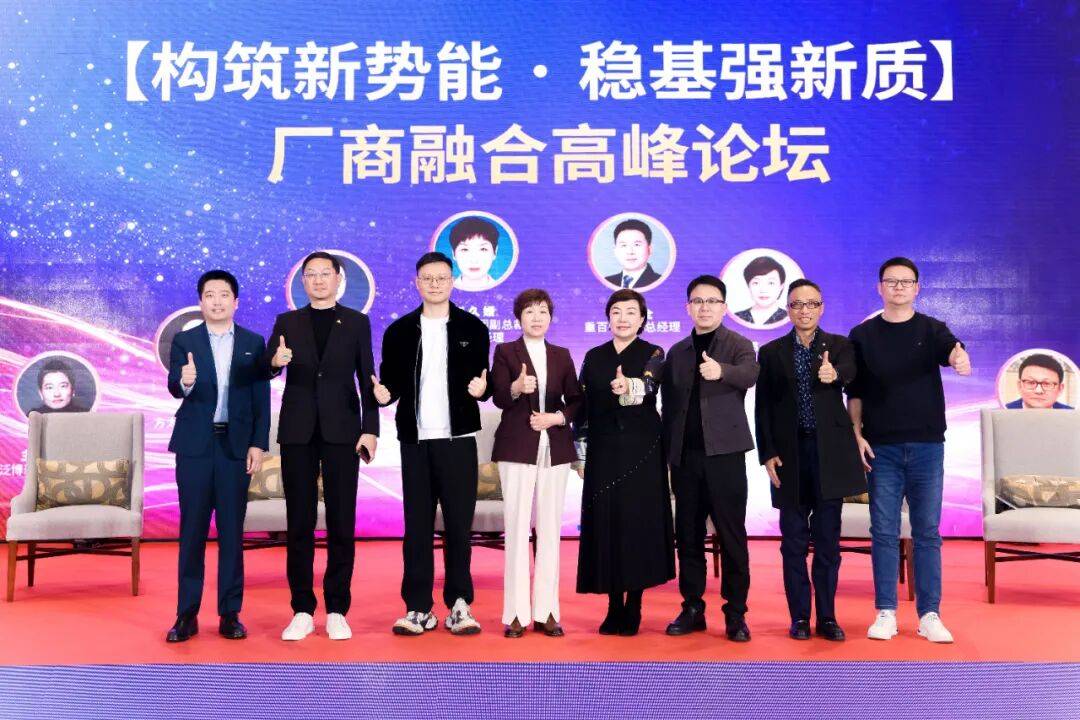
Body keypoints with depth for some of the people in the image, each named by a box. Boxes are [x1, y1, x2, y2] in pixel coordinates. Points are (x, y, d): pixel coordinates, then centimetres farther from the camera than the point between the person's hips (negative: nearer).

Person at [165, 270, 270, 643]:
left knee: (232, 531, 4)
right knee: (192, 530, 4)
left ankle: (230, 613, 12)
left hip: (236, 446, 1)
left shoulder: (253, 343, 6)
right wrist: (185, 381, -34)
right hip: (195, 446, 0)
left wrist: (258, 444, -4)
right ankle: (187, 615, 12)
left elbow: (261, 398, 4)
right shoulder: (184, 341, 4)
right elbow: (175, 386, -11)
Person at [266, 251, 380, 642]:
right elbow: (265, 368, 0)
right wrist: (275, 361, -24)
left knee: (341, 524, 1)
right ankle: (302, 610, 12)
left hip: (341, 432, -1)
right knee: (299, 523, 4)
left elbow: (366, 379, 5)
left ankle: (337, 610, 9)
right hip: (298, 433, 1)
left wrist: (370, 429, -5)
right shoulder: (287, 322, 10)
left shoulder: (357, 322, 8)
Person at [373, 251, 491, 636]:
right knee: (417, 525, 5)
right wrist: (384, 392, -14)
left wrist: (481, 387, -18)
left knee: (459, 523, 2)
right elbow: (392, 381, 8)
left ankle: (459, 605, 11)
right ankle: (418, 608, 12)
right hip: (415, 440, 1)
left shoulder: (472, 328, 5)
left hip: (458, 439, -1)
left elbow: (485, 381, 4)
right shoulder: (399, 331, 9)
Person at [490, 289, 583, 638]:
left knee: (550, 529, 5)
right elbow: (499, 398, -9)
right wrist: (516, 387, -29)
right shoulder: (505, 352, 3)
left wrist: (558, 417, -9)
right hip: (517, 449, -3)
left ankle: (546, 611, 11)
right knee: (517, 528, -2)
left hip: (554, 449, 3)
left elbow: (575, 400, 10)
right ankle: (516, 613, 4)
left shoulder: (562, 355, 13)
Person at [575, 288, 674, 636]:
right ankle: (614, 608, 12)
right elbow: (583, 408, 10)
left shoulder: (653, 354, 0)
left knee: (639, 524, -2)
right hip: (603, 453, 3)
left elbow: (648, 385, -22)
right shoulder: (593, 357, 10)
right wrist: (581, 453, 5)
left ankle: (633, 609, 8)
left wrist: (629, 387, -45)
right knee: (605, 526, 2)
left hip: (641, 452, -3)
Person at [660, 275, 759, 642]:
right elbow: (669, 405, 14)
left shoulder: (739, 345, 2)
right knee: (688, 534, 8)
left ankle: (736, 613, 7)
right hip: (685, 456, 4)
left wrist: (722, 371, -42)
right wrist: (669, 453, 8)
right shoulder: (677, 352, 14)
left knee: (732, 535, -1)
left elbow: (749, 374, -21)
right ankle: (692, 609, 17)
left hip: (723, 452, -4)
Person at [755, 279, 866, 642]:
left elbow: (849, 372, -17)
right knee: (794, 541, 4)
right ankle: (799, 616, 14)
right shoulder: (771, 352, 7)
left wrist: (833, 374, -41)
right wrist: (768, 454, -3)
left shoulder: (839, 346, 6)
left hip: (829, 453, 0)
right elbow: (763, 407, 5)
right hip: (790, 454, 0)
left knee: (828, 540, 5)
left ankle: (827, 617, 15)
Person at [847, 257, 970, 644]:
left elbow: (951, 348, -18)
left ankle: (929, 615, 12)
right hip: (881, 448, 0)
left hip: (926, 445, 0)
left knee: (927, 532, 5)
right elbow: (855, 392, 8)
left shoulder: (931, 329, 5)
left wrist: (960, 357, -41)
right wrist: (857, 434, -2)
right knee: (884, 533, 3)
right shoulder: (863, 335, 6)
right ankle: (885, 613, 11)